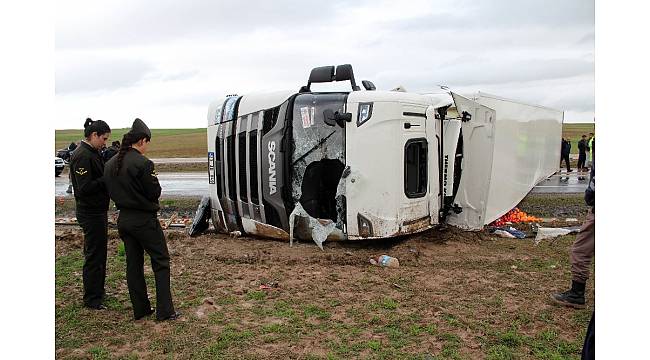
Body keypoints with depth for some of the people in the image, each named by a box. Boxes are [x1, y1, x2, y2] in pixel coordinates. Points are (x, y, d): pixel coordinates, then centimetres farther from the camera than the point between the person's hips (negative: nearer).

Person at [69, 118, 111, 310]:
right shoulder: (82, 155, -19)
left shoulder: (92, 153, 12)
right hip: (90, 212, -10)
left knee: (98, 252, 19)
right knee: (94, 255, -1)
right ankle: (91, 299, 11)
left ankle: (97, 291, 33)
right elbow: (85, 187, -25)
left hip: (97, 211, 10)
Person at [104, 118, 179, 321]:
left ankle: (140, 309, 22)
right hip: (144, 220, -7)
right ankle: (164, 311, 3)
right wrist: (153, 178, 3)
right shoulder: (142, 163, -19)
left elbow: (112, 192, 11)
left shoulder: (111, 164, 6)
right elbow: (154, 193, -14)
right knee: (161, 262, 4)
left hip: (124, 219, 7)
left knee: (133, 264, 14)